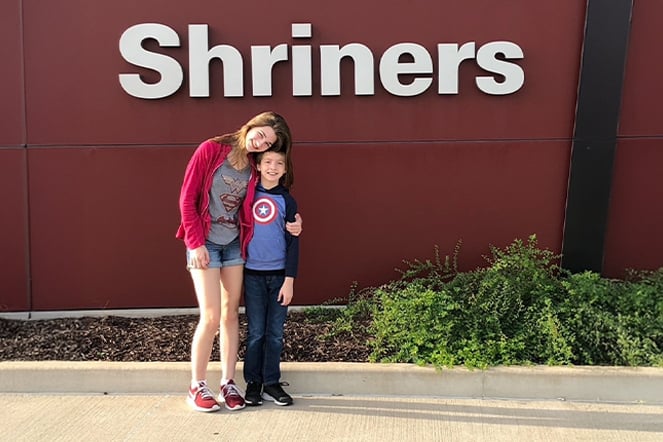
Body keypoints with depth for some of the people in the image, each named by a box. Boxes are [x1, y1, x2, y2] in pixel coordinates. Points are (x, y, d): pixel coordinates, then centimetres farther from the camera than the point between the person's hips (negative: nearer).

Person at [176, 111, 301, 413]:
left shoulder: (254, 168, 4)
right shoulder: (210, 150, -9)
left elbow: (252, 210, 6)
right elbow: (187, 198, -9)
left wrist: (289, 224, -10)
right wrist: (196, 243, -12)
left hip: (235, 244, 4)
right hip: (204, 243, -4)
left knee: (231, 313, 7)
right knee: (211, 317, -7)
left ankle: (228, 383, 18)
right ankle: (197, 386, 10)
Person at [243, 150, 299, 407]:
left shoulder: (287, 201, 3)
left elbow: (293, 243, 1)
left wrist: (289, 279, -5)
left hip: (279, 274, 0)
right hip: (252, 273, 0)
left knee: (275, 333, 5)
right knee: (255, 332, 5)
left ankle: (272, 383, 17)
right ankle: (253, 383, 18)